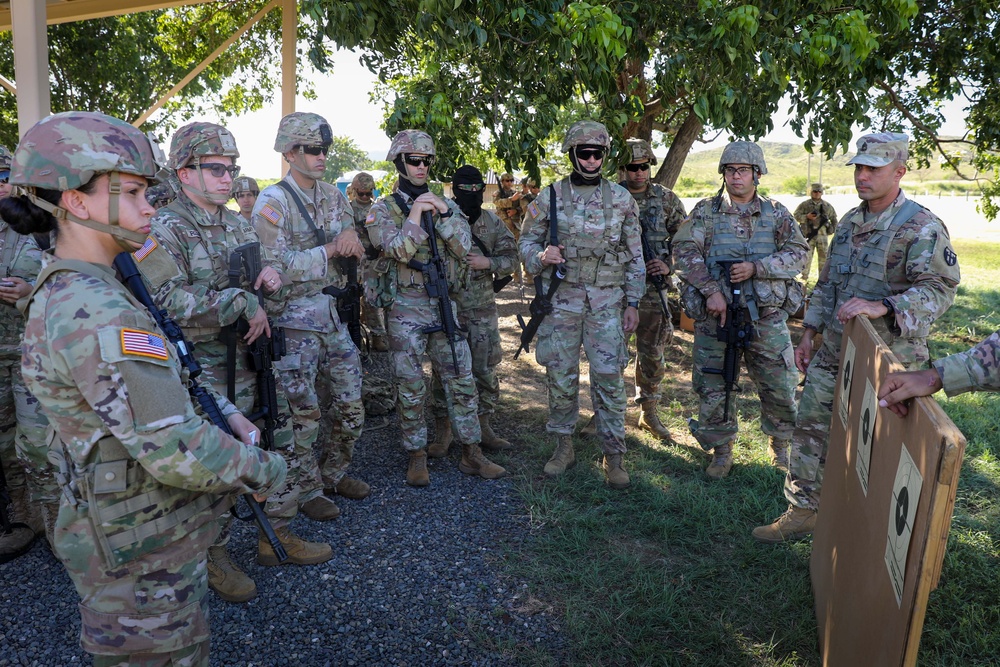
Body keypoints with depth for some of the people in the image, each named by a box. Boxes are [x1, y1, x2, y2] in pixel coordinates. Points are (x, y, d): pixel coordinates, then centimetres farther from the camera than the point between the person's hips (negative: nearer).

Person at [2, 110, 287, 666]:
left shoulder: (63, 291, 4)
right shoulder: (96, 313, -28)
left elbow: (164, 376, 13)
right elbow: (177, 451, -30)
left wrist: (227, 412, 1)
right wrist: (264, 469, -15)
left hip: (123, 531, 9)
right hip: (144, 556, -9)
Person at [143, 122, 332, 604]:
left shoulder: (239, 224, 11)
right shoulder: (165, 230, -13)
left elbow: (263, 274, 24)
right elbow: (169, 300, -25)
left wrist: (271, 274, -1)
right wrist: (242, 302, -22)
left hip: (255, 361, 8)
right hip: (206, 374, -7)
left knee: (282, 451, 14)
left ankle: (277, 536, 32)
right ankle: (214, 557, 26)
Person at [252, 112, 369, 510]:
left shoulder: (333, 196, 10)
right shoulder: (272, 202, -10)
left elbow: (357, 254, 12)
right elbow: (277, 265, -19)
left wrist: (350, 235, -11)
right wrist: (331, 248, -17)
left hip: (335, 316, 7)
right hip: (295, 322, -6)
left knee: (350, 406, 12)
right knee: (304, 412, 2)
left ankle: (334, 474, 32)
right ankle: (307, 489, 20)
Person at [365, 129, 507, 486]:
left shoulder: (445, 204, 11)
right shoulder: (383, 210, 0)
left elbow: (464, 246, -3)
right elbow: (400, 250, -15)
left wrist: (443, 214, -14)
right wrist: (415, 214, -19)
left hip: (444, 307, 4)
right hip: (405, 309, -3)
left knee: (462, 381, 5)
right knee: (411, 389, 2)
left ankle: (472, 454, 16)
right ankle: (417, 456, 17)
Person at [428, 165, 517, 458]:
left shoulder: (492, 221, 7)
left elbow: (511, 256, 7)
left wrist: (488, 263, -10)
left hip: (483, 309, 3)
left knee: (485, 369, 8)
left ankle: (484, 427, 22)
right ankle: (443, 431, 14)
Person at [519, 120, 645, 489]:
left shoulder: (621, 198, 5)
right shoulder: (549, 196, 3)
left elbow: (635, 255, 8)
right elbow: (527, 242, 8)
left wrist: (633, 303, 3)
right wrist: (541, 256, -15)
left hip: (607, 302, 0)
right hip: (561, 299, 1)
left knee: (609, 377, -2)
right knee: (561, 376, 7)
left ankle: (613, 455, 10)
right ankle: (563, 446, 23)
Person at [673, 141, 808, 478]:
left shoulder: (776, 213, 8)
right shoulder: (705, 211, 3)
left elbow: (798, 253, -1)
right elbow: (684, 252, -7)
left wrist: (756, 267, -15)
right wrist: (711, 290, -17)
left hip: (767, 318, 1)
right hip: (716, 315, -1)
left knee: (780, 387, 8)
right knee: (714, 388, 6)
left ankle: (781, 446, 31)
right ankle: (721, 452, 24)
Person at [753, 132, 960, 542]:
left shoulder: (922, 228, -12)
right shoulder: (850, 222, 12)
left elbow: (940, 288, -22)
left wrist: (882, 307, -36)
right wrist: (809, 333, 15)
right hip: (834, 353, 7)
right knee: (810, 429, 10)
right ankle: (802, 512, 23)